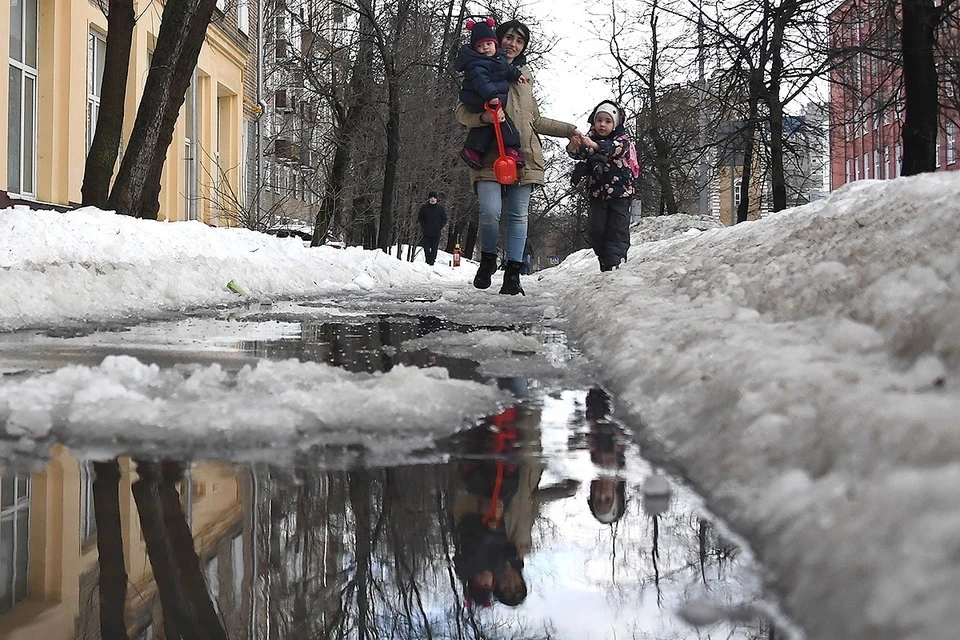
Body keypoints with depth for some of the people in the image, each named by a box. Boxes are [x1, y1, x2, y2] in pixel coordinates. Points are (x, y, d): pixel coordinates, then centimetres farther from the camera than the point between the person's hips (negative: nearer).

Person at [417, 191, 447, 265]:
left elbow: (444, 219, 8)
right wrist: (424, 226, -4)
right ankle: (428, 260, 12)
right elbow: (420, 218, 9)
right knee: (426, 248, 0)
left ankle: (432, 260, 1)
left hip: (436, 232, -1)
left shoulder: (440, 208, 4)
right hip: (426, 232, 1)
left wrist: (439, 227, -4)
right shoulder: (424, 207, 4)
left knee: (434, 248, -4)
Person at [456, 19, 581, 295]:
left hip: (523, 156, 4)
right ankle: (488, 260, 8)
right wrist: (484, 116, -18)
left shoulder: (524, 75, 20)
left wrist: (568, 130, 24)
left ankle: (512, 275, 2)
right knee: (490, 211, -17)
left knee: (518, 215, -1)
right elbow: (461, 112, 2)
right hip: (489, 155, -4)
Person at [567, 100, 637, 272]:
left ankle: (615, 262, -10)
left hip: (620, 193, -3)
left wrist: (593, 145, -45)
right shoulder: (590, 138, 9)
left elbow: (614, 148, -26)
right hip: (597, 193, 3)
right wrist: (574, 146, -35)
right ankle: (605, 260, 14)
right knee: (596, 230, 0)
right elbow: (579, 153, -9)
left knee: (618, 229, -8)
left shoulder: (622, 139, -2)